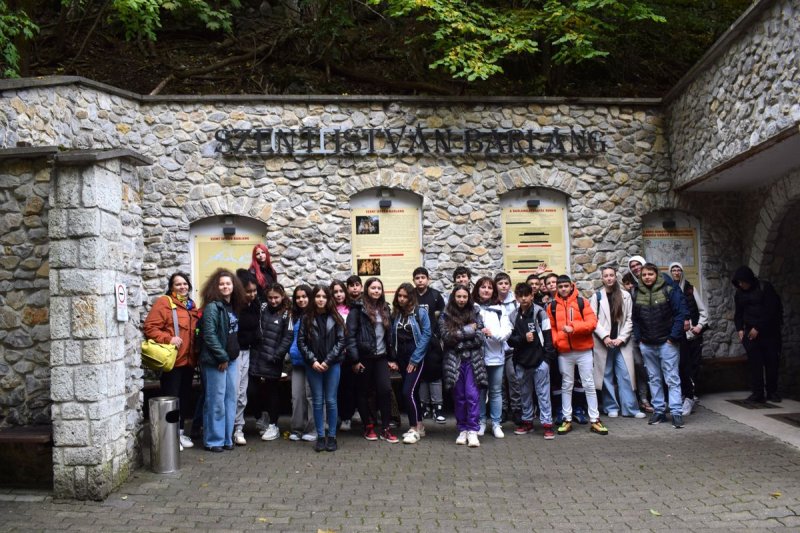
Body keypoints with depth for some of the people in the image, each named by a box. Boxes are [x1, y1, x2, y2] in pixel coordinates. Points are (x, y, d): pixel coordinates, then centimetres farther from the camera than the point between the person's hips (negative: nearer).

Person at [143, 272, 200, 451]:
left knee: (185, 397, 14)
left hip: (188, 360, 8)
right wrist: (168, 339, -25)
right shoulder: (163, 302, -7)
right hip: (172, 360, -7)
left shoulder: (191, 305, 16)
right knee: (170, 398, -1)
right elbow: (150, 327, -16)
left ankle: (179, 432, 24)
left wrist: (197, 352, 15)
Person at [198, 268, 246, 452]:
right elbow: (209, 335, -18)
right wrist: (222, 358, -16)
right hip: (216, 361, -8)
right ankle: (213, 440, 10)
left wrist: (233, 354, 9)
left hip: (231, 359, 8)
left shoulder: (233, 306, 11)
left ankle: (226, 438, 21)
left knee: (230, 400, 11)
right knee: (216, 401, -1)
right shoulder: (212, 307, -13)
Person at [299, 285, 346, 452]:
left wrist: (328, 361, -11)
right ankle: (320, 437, 13)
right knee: (318, 401, 5)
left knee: (331, 401, 3)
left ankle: (332, 437, 12)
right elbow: (301, 341, 0)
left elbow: (341, 341, -3)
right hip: (313, 366, 1)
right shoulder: (307, 319, 3)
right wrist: (312, 361, -10)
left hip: (333, 365, -1)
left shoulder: (335, 318, 2)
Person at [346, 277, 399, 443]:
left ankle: (386, 429, 3)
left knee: (385, 390, -6)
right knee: (364, 392, 6)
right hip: (364, 357, -4)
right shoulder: (358, 309, -6)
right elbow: (350, 335, -11)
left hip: (381, 357, 4)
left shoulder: (385, 308, 13)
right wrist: (354, 360, -15)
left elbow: (389, 334, 15)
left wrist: (391, 358, 10)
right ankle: (368, 427, 19)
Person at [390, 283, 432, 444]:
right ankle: (419, 426, 22)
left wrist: (414, 359, -14)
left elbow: (426, 335, -12)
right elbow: (392, 337, 10)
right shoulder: (395, 314, 7)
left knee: (408, 392, -14)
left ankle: (414, 429, -3)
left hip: (417, 357, -5)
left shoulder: (421, 312, -7)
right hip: (401, 358, 5)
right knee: (413, 392, 12)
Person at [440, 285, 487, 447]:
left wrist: (458, 341, -8)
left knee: (472, 395, -7)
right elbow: (447, 337, -10)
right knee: (459, 397, 7)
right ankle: (462, 430, 17)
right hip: (454, 362, 1)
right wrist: (468, 330, -10)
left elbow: (479, 338, -4)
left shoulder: (475, 314, 6)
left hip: (473, 361, 0)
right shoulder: (445, 316, 4)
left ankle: (473, 431, -3)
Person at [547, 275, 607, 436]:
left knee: (589, 385, 2)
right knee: (566, 386, 9)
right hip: (564, 352, 1)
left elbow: (592, 322, -8)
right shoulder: (552, 306, 6)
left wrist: (573, 327, -20)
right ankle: (567, 420, 16)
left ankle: (594, 420, 9)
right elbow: (551, 328, 7)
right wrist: (555, 341, -10)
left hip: (583, 350, -1)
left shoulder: (582, 302, 0)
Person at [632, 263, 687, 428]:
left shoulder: (669, 290, -5)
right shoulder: (636, 293, 7)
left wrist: (673, 337, -11)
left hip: (666, 342, -4)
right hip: (647, 345, 4)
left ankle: (676, 412, -1)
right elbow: (634, 318, 11)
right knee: (654, 379, 10)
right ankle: (659, 410, 18)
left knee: (672, 379, -4)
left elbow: (680, 313, -8)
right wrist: (639, 338, 3)